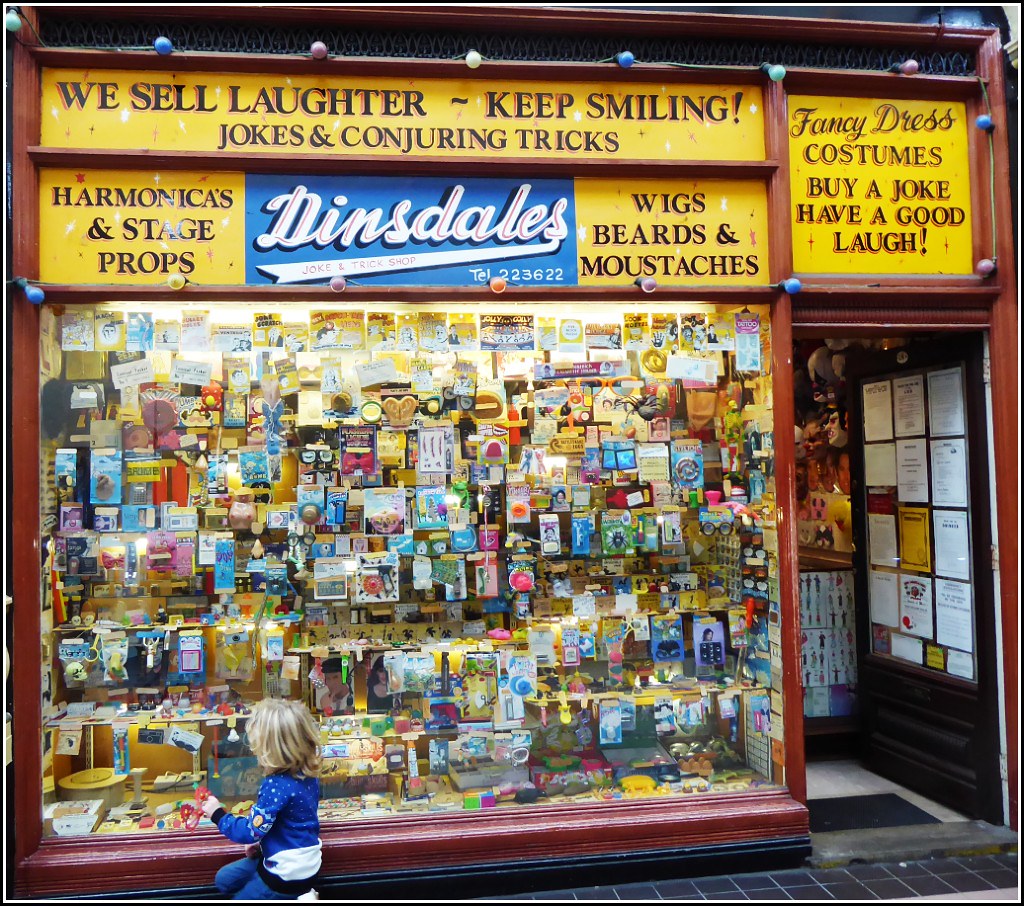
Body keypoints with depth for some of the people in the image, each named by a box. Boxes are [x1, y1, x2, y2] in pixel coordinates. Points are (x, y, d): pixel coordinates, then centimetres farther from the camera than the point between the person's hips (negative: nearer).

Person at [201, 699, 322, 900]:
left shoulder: (277, 785, -30)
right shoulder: (308, 774, -3)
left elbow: (250, 831, -20)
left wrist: (217, 814, -6)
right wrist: (262, 843, 13)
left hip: (287, 875, -8)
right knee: (224, 879, 18)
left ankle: (295, 898, 4)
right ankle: (296, 896, 10)